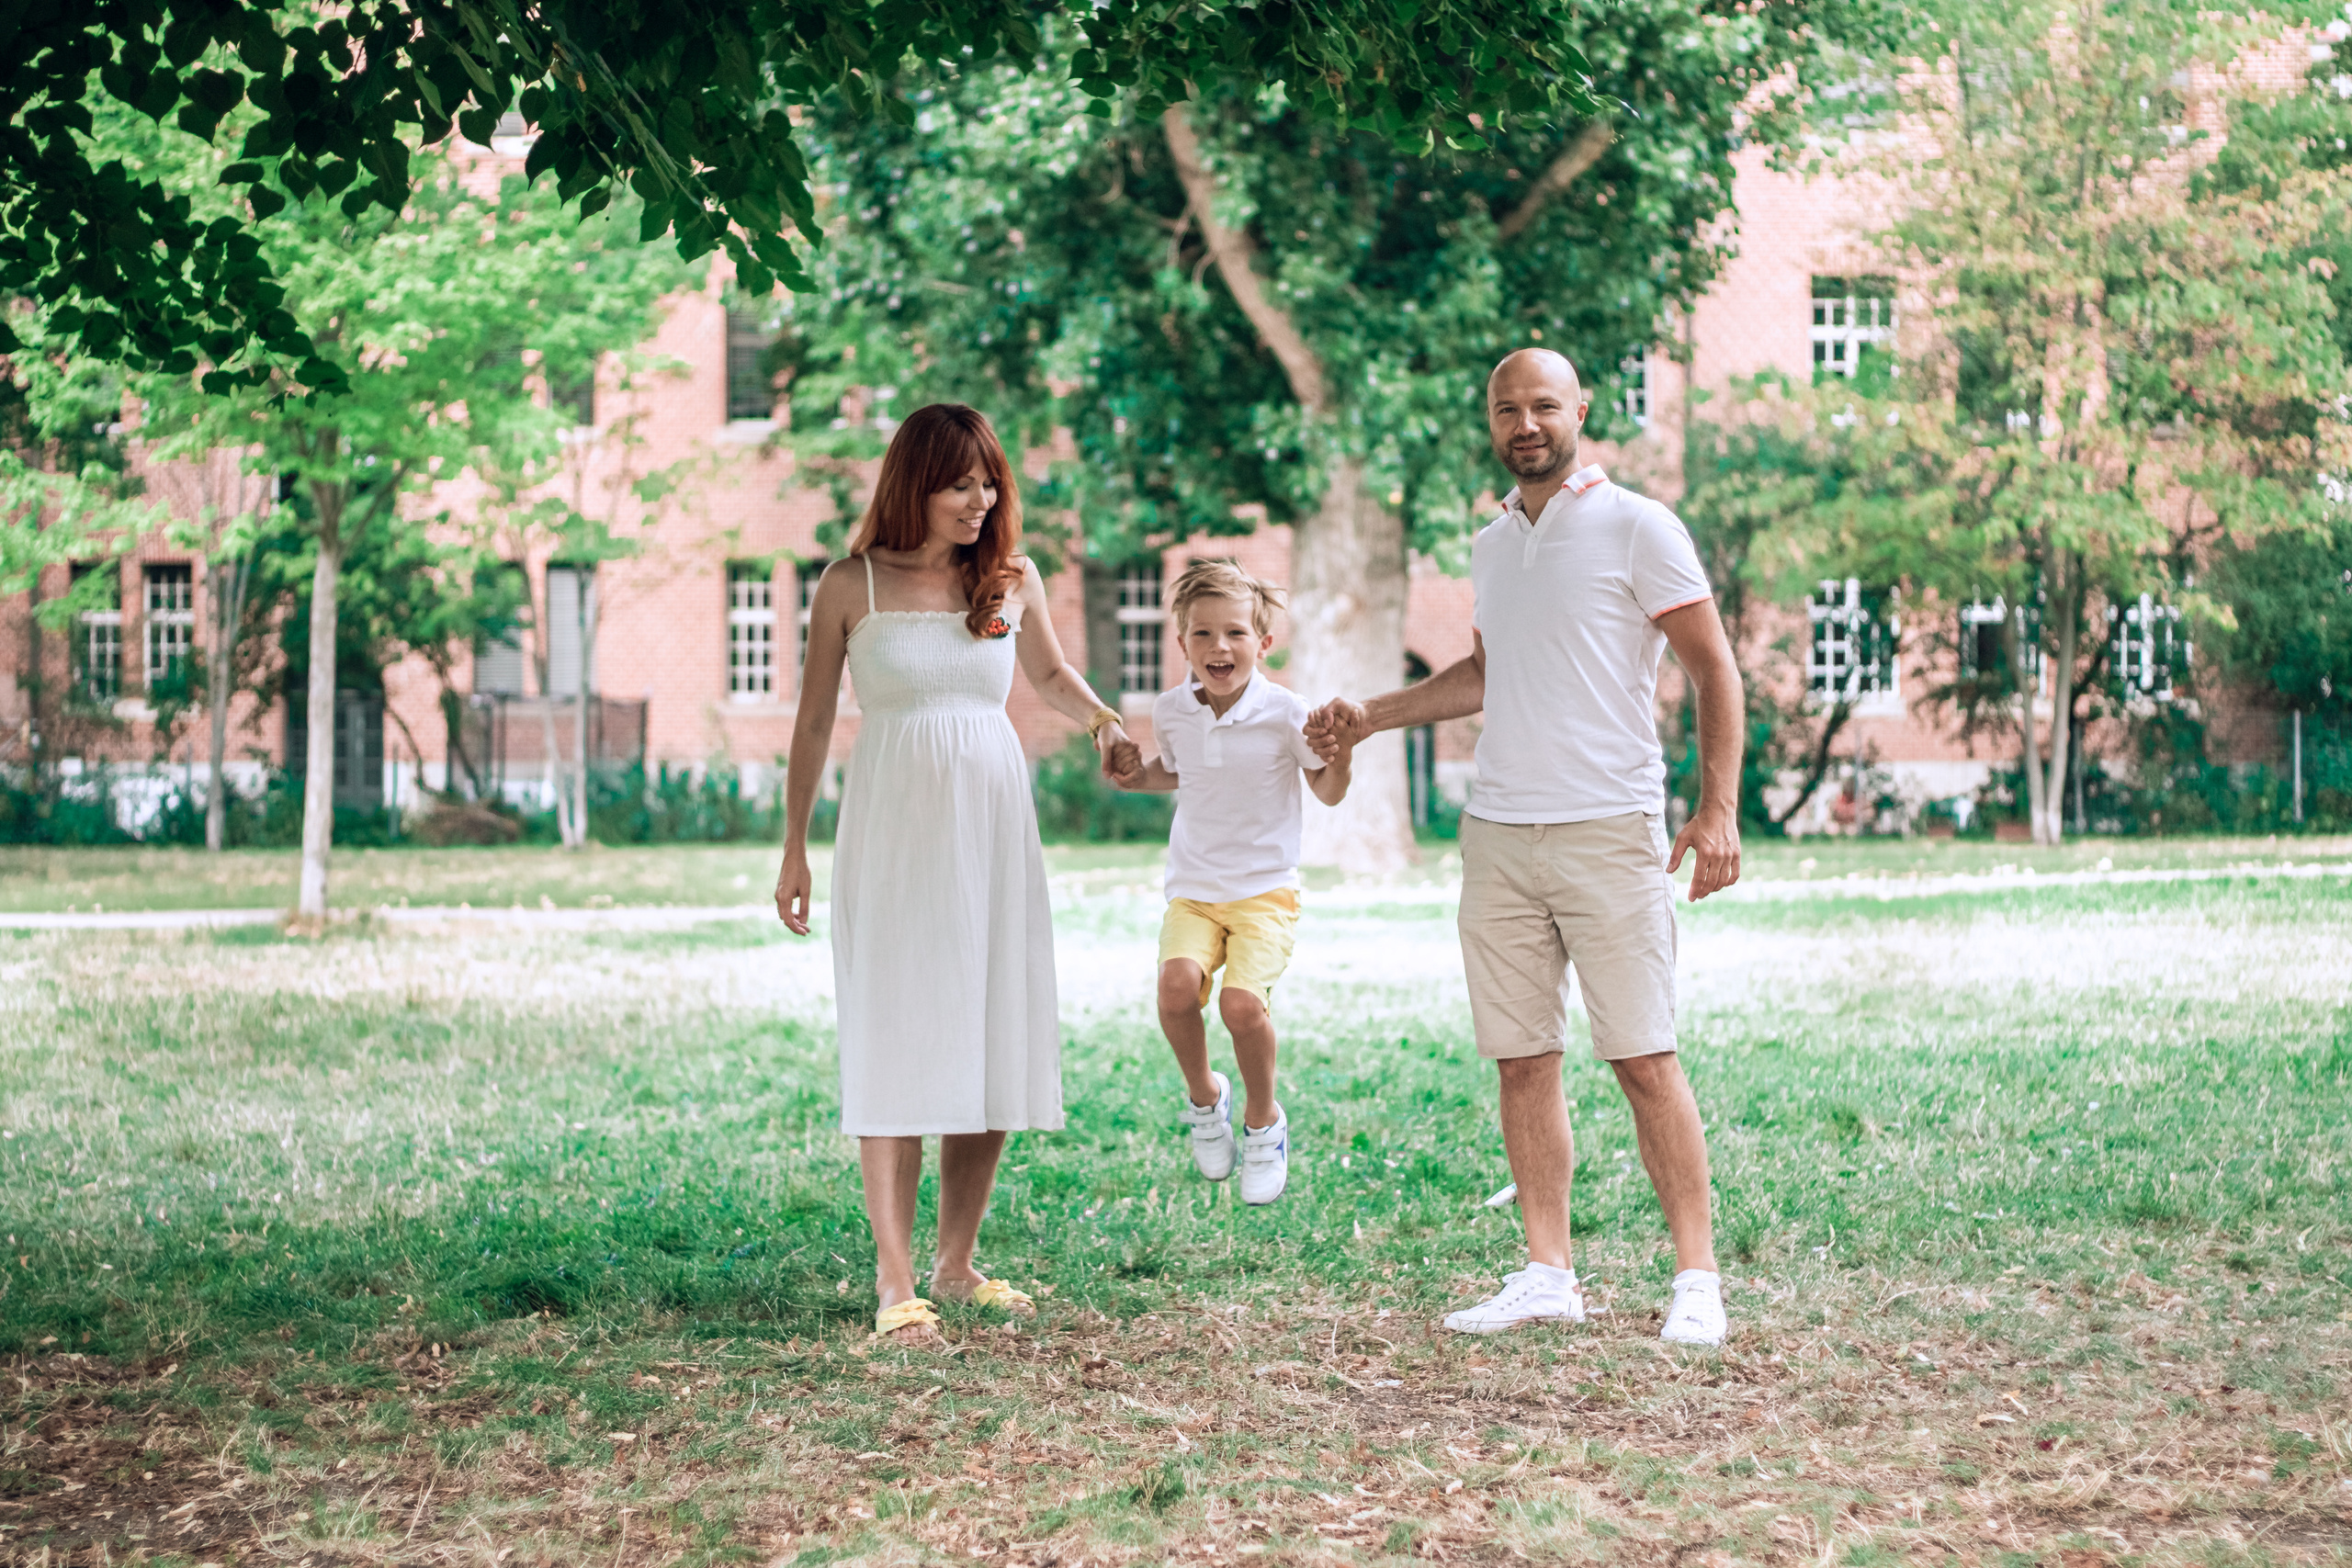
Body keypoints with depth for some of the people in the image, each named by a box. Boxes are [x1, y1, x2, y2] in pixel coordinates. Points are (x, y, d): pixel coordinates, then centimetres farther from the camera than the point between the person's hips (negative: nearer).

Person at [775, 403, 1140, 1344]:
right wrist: (793, 849, 5)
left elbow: (1050, 673, 24)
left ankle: (956, 1263, 17)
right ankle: (895, 1283, -5)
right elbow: (814, 719, 6)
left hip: (993, 831, 4)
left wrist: (1104, 723, 4)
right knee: (898, 1049, -7)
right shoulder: (852, 586, -1)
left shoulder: (1012, 579, 7)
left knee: (994, 1044, 4)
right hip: (892, 833, -4)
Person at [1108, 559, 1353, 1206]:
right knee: (1178, 984, -26)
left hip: (1265, 888, -3)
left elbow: (1329, 792, 1)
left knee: (1242, 1002, -25)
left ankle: (1262, 1120, 4)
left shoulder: (1283, 712, -10)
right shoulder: (1171, 711, 0)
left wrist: (1340, 753, -19)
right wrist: (1138, 775, 2)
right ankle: (1203, 1096, 5)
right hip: (1192, 887, 3)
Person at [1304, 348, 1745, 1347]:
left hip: (1609, 833, -6)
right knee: (1522, 1061, 5)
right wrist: (1371, 717, 28)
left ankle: (1696, 1278, -2)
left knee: (1644, 1060, -7)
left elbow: (1715, 673, -4)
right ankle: (1547, 1275, 11)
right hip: (1498, 837, 6)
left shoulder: (1638, 530, -2)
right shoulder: (1491, 546, 16)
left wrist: (1717, 809, -13)